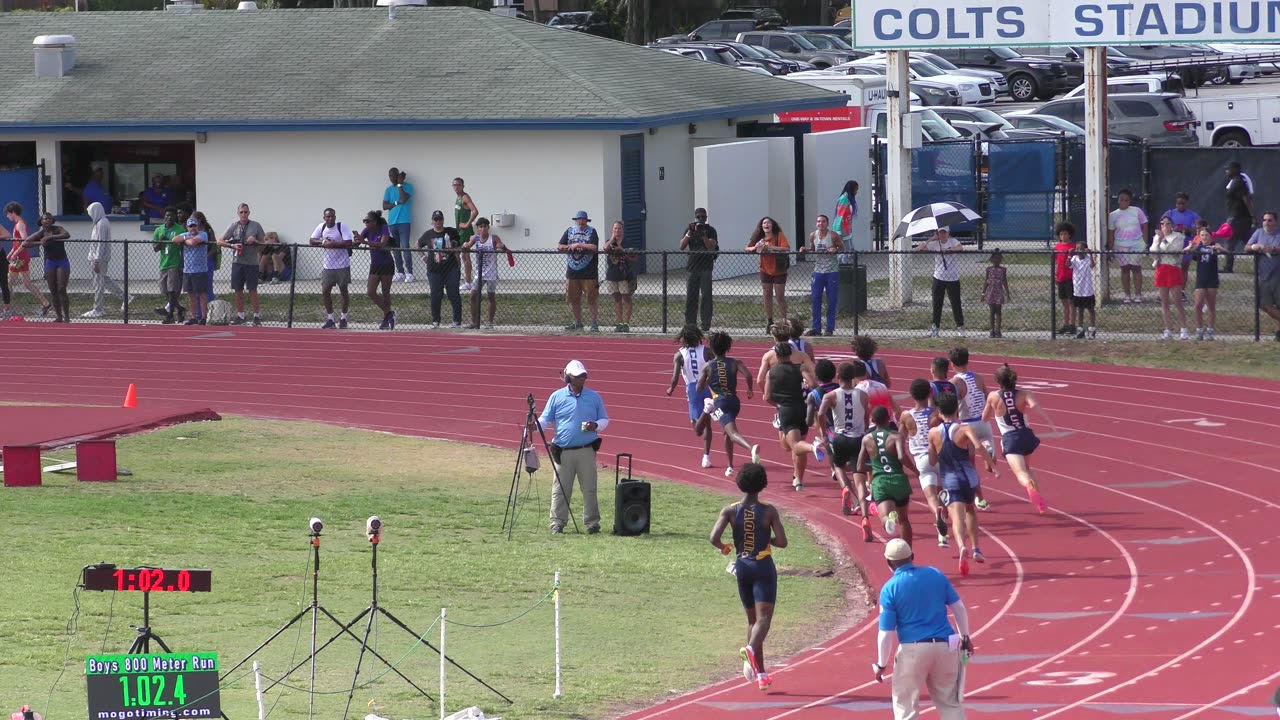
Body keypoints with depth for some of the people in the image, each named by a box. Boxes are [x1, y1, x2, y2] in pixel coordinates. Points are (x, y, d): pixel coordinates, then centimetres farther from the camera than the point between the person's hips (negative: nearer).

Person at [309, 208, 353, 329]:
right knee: (325, 292, 2)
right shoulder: (321, 227, 2)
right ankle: (330, 319, 14)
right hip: (328, 266, 5)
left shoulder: (342, 227, -12)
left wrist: (333, 244, -23)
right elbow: (312, 240, 4)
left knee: (343, 291, 4)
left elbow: (348, 243, -20)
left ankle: (343, 318, 17)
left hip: (342, 265, -5)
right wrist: (322, 242, -14)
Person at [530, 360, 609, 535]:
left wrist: (596, 426, -8)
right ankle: (557, 523, 6)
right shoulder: (557, 397, 5)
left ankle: (592, 523, 8)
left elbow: (605, 420, 15)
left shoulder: (594, 397, 9)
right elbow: (545, 419, 6)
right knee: (560, 489, 0)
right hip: (563, 451, -1)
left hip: (587, 451, 1)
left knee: (589, 488, 1)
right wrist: (535, 426, -15)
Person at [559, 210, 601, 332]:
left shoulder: (591, 232, -1)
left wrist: (577, 245, -12)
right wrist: (572, 247, -9)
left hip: (589, 273, -4)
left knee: (592, 299, -5)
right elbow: (559, 247, 7)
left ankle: (595, 323, 1)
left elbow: (594, 248, -16)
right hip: (572, 272, 4)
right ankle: (577, 323, 20)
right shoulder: (569, 231, 11)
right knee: (573, 299, 8)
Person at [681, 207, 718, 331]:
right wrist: (689, 233, -12)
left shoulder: (710, 230, 1)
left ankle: (705, 324, -6)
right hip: (692, 267, 3)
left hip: (706, 267, -3)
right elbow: (682, 246, 0)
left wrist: (703, 235, -21)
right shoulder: (689, 229, 10)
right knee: (690, 297, 4)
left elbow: (711, 247, -11)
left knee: (706, 296, -6)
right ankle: (689, 323, 9)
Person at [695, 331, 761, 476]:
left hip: (720, 402, -5)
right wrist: (750, 389, 10)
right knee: (727, 433, 27)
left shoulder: (707, 367, 5)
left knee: (732, 432, -23)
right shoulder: (734, 363, 8)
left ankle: (751, 447, -53)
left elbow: (699, 389, 2)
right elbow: (748, 375, -8)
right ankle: (729, 466, 30)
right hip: (734, 401, 5)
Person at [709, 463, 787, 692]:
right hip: (763, 566, -3)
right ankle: (751, 648, -43)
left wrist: (724, 548, 7)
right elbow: (782, 542, -13)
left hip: (742, 567, 3)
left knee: (753, 619, 16)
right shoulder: (769, 512, -8)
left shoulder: (730, 511, -4)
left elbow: (714, 538, -15)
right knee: (763, 618, -10)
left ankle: (760, 673, 19)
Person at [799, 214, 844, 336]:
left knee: (832, 301, 0)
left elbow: (842, 248, 1)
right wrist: (805, 250, -3)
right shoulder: (813, 236, 3)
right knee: (815, 299, 0)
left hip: (832, 272, -3)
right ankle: (816, 327, 7)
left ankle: (830, 328, 7)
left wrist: (836, 250, -20)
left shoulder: (834, 236, -8)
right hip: (818, 272, 4)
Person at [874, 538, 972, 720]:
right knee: (950, 702, 14)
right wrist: (964, 637, 18)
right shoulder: (936, 575, 4)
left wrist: (881, 664, 2)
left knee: (905, 704, 9)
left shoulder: (890, 588, -7)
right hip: (945, 646, 4)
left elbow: (886, 633, -7)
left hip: (913, 650, -4)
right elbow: (959, 608, 7)